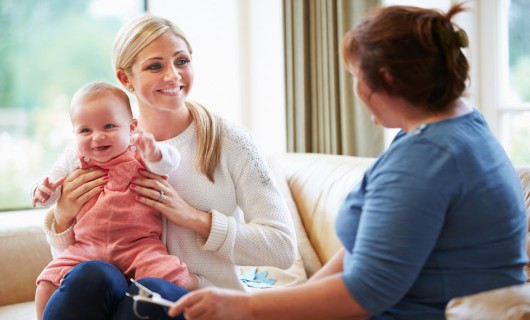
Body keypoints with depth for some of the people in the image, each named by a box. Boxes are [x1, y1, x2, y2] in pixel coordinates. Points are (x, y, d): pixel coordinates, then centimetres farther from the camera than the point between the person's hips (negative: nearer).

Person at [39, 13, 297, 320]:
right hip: (123, 294, 2)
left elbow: (284, 247, -7)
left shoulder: (228, 140, -2)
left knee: (151, 290, -37)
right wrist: (63, 217, -6)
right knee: (91, 274, -33)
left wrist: (193, 217, -14)